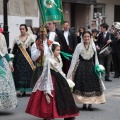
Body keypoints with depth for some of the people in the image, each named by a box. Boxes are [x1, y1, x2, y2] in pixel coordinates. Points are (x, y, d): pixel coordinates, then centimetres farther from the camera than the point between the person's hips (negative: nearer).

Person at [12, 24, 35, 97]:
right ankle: (22, 91, 7)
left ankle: (30, 89, 4)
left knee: (28, 74, -3)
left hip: (28, 59, -2)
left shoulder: (30, 38, 1)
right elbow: (14, 50, 10)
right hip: (19, 59, 2)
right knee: (20, 74, 1)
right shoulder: (17, 39, 8)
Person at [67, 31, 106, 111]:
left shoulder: (93, 47, 6)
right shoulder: (79, 46, -2)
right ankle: (84, 104, 10)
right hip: (81, 68, -2)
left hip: (91, 68, 2)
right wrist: (72, 70, -5)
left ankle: (90, 104, 5)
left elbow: (95, 59, 12)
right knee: (82, 85, 0)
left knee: (92, 86, -1)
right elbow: (75, 58, -3)